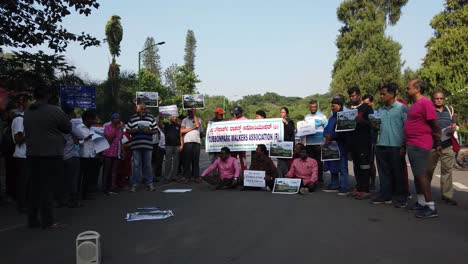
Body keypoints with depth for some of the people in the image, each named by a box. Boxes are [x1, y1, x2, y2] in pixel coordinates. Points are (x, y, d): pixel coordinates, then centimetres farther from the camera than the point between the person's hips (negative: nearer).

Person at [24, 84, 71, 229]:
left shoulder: (27, 112, 7)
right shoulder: (54, 111, -13)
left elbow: (27, 131, 19)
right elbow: (68, 128, -3)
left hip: (32, 154, 6)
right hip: (51, 154, -6)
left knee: (35, 186, 12)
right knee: (47, 187, -2)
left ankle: (33, 219, 19)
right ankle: (48, 221, 3)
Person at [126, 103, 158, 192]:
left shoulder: (151, 118, 9)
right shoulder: (132, 118, 8)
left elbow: (155, 130, 9)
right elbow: (128, 130, 7)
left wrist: (149, 131, -10)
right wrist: (136, 130, -10)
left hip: (148, 145, 1)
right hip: (136, 145, 0)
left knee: (148, 165, 7)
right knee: (136, 165, 2)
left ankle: (149, 183, 15)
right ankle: (134, 184, 10)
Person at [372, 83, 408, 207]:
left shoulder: (402, 108, -4)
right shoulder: (381, 110, 14)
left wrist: (404, 146, -12)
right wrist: (376, 127, -2)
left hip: (395, 146, -6)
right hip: (381, 145, 6)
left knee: (398, 172, 4)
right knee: (384, 172, 10)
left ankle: (400, 197, 14)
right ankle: (385, 195, 18)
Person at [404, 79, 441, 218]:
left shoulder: (425, 103, -14)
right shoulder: (414, 105, 14)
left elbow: (435, 125, -14)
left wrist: (438, 144, -10)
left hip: (420, 146, -10)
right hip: (412, 145, 10)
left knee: (421, 175, -8)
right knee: (417, 175, 15)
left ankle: (431, 207, -2)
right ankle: (421, 202, 25)